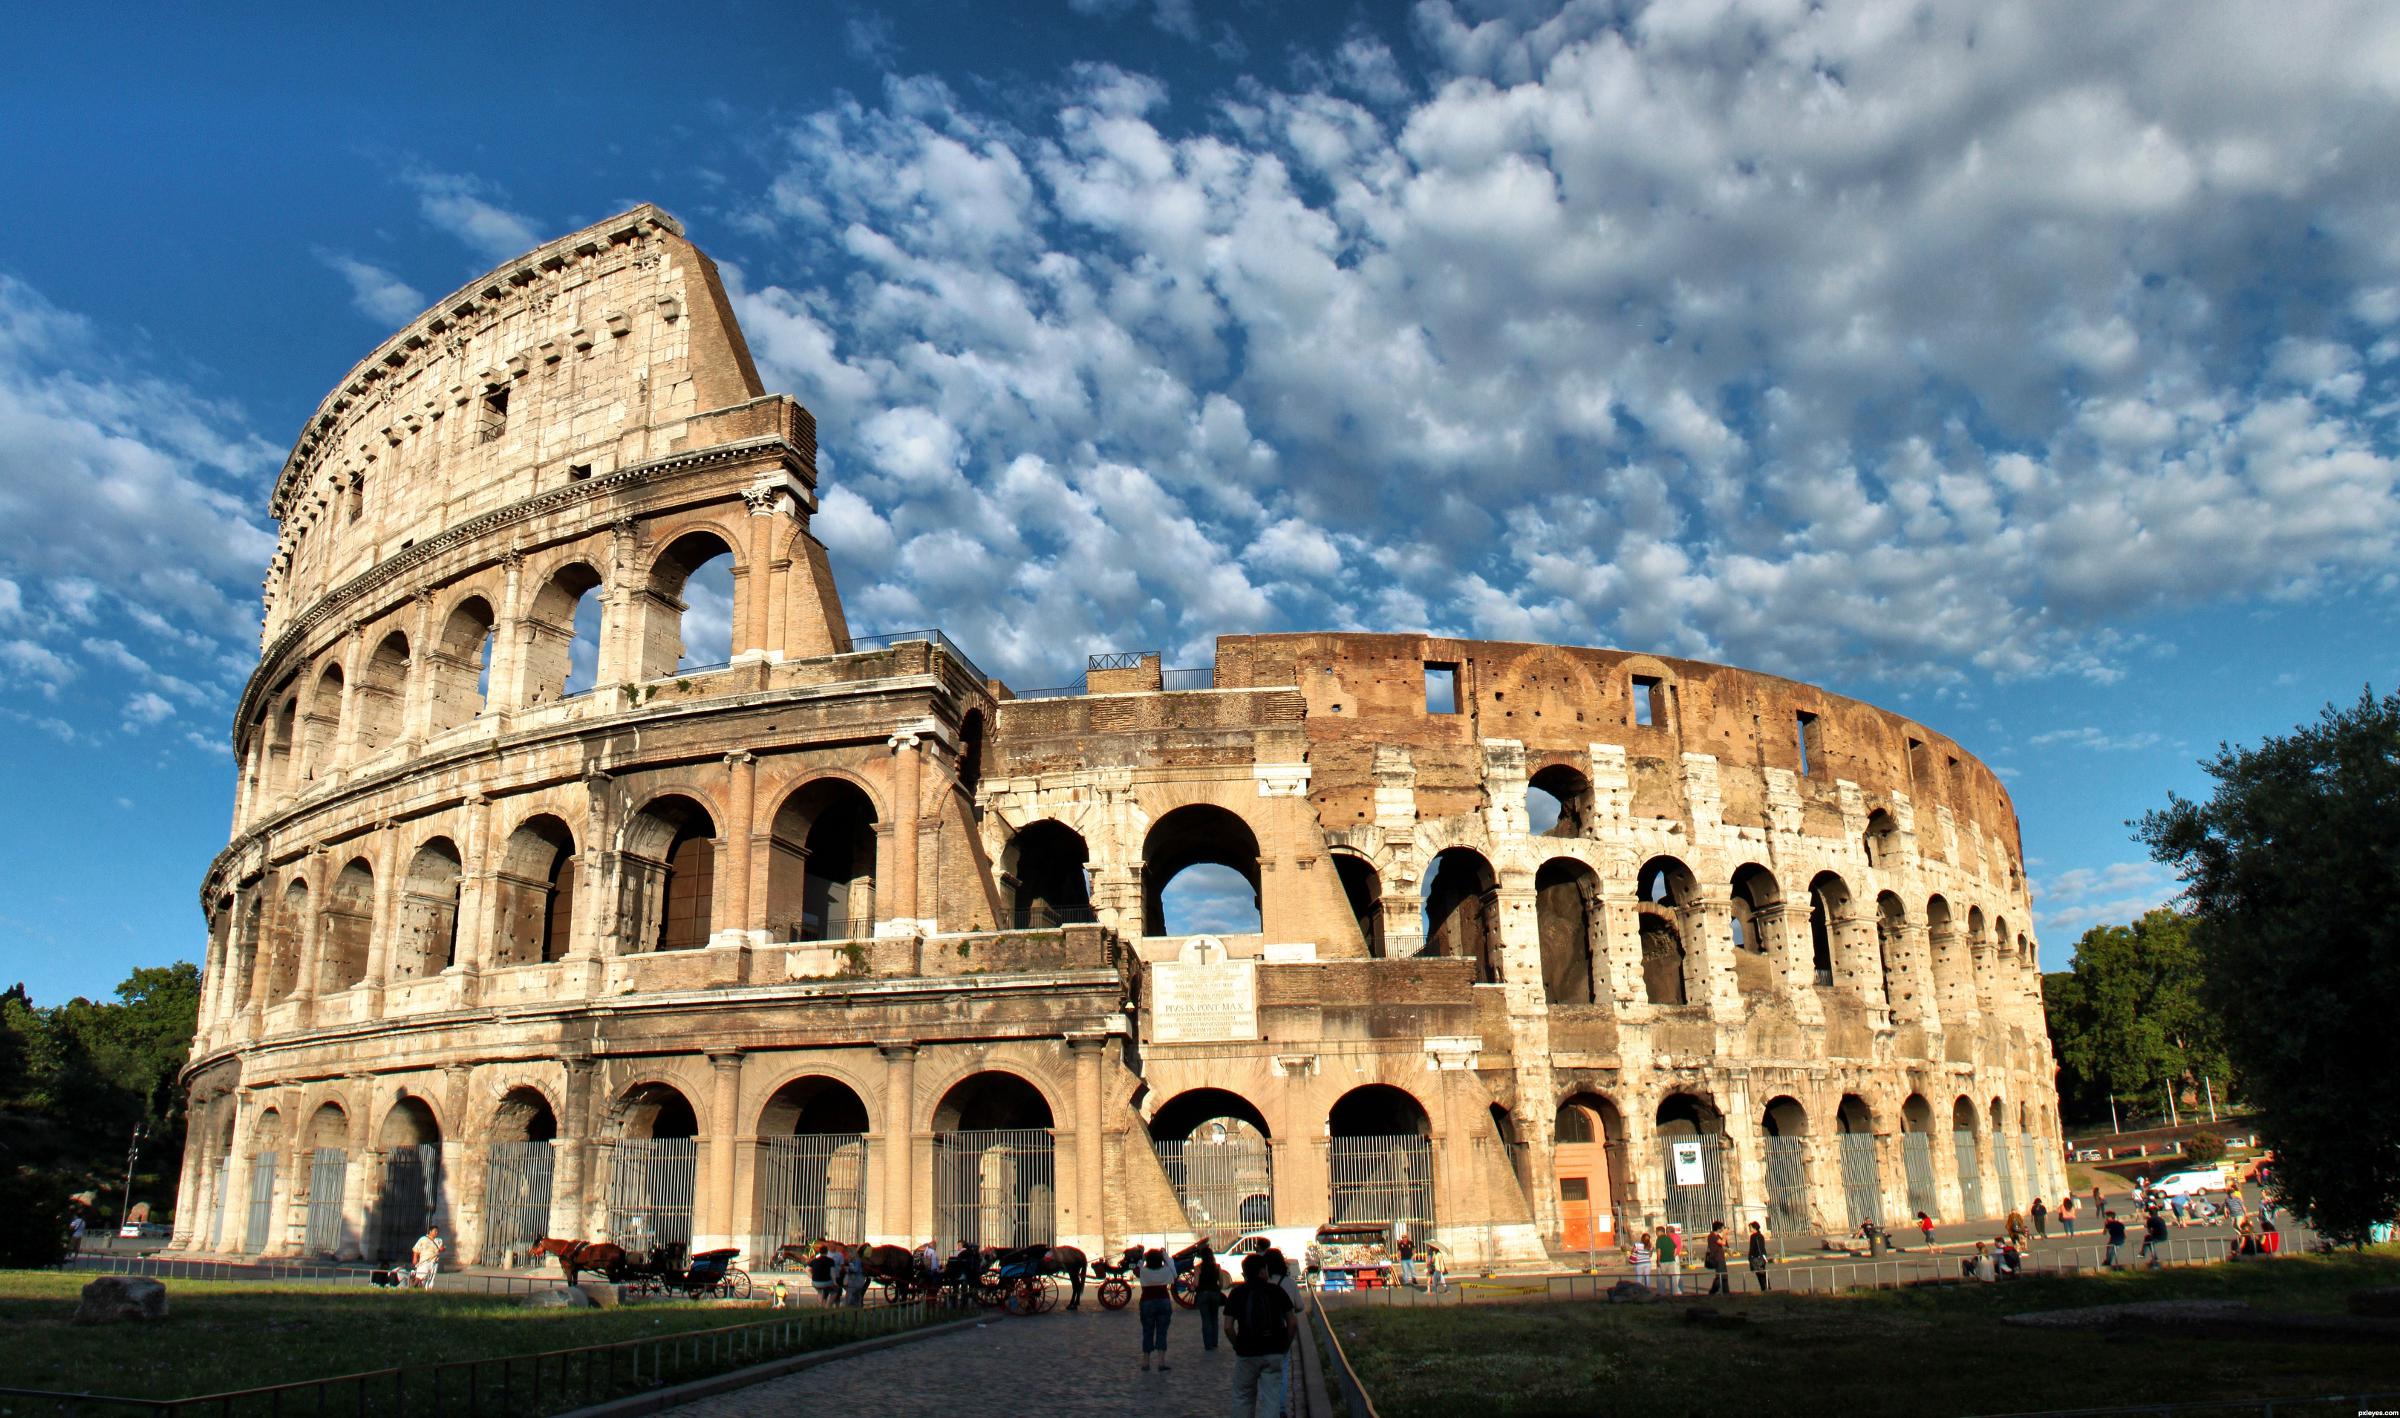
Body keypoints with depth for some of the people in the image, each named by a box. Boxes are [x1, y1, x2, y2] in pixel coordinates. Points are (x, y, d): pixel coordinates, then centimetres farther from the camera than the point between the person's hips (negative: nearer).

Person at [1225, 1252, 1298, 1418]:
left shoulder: (1237, 1293, -1)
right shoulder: (1277, 1291, -1)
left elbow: (1228, 1327, -7)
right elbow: (1293, 1323, -2)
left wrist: (1238, 1345, 8)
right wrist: (1285, 1346, 10)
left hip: (1246, 1354, 0)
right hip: (1274, 1353, 0)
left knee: (1243, 1398, 17)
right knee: (1270, 1399, 3)